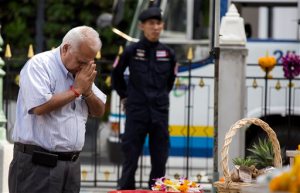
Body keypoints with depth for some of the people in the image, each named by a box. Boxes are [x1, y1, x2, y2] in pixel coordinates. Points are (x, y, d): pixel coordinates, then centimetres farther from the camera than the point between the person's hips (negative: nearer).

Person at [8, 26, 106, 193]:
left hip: (71, 164, 7)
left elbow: (99, 111, 17)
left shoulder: (82, 71, 15)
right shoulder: (39, 65, -8)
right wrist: (76, 90, -12)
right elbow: (40, 106, -22)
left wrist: (87, 91, -3)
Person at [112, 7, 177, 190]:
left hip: (160, 112, 3)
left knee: (159, 161, 6)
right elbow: (117, 75, 14)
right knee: (131, 159, -1)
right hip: (136, 112, -3)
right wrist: (125, 96, 13)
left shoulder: (168, 53, 4)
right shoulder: (132, 51, -3)